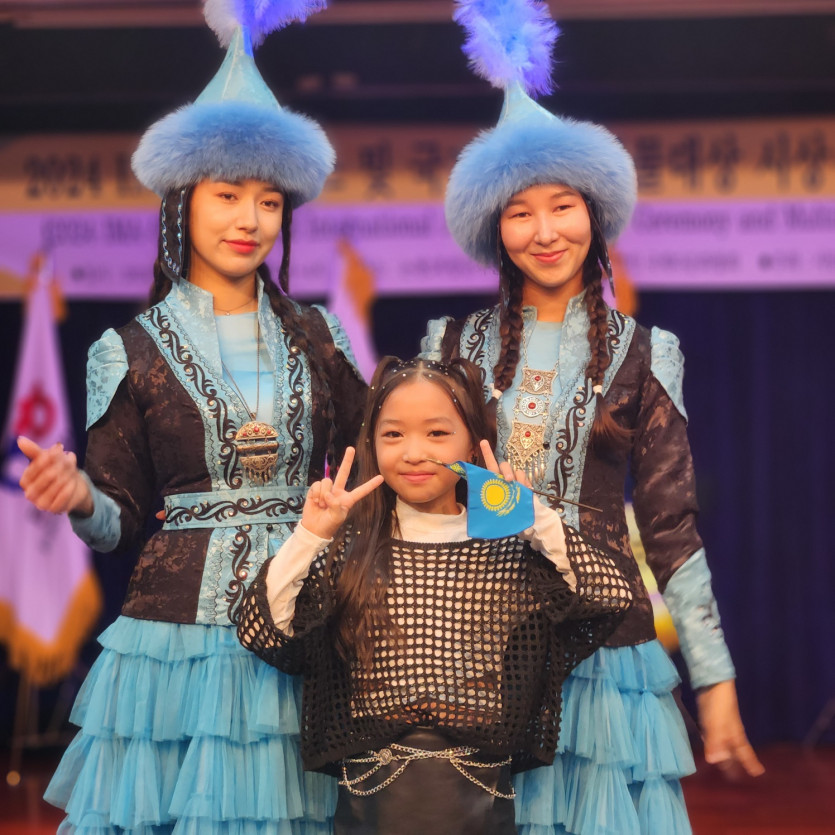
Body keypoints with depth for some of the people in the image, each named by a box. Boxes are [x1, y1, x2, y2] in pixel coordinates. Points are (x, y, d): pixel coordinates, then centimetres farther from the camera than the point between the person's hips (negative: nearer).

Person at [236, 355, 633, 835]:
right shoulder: (348, 548, 3)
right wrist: (309, 536, -12)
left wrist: (536, 520, -14)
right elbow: (261, 631, -6)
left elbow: (612, 598, -12)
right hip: (370, 791, 0)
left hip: (481, 793, 0)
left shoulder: (512, 548, 1)